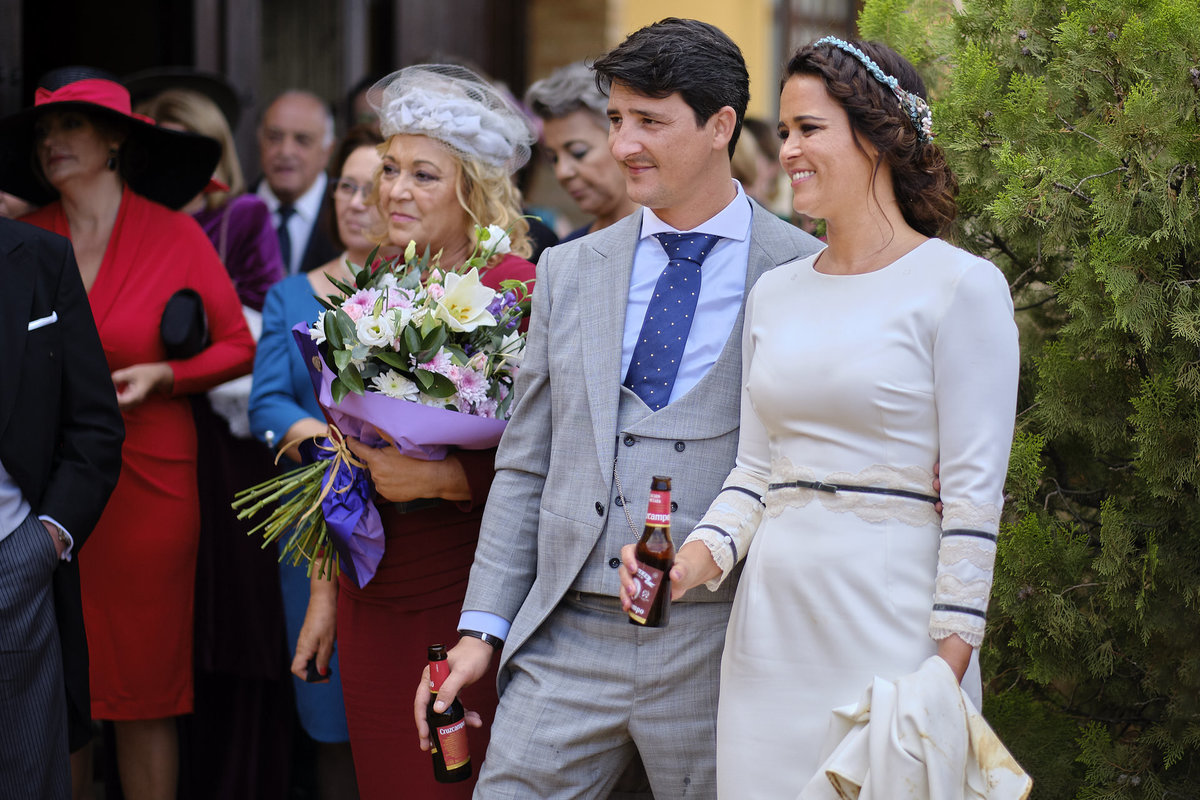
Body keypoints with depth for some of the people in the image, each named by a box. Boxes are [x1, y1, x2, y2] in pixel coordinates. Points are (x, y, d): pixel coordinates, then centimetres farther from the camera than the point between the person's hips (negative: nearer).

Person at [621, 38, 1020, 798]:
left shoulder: (960, 286, -5)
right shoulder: (775, 293, 13)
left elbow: (975, 491, -9)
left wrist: (949, 663, -14)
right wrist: (700, 556, -2)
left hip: (891, 623, -5)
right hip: (771, 623, 6)